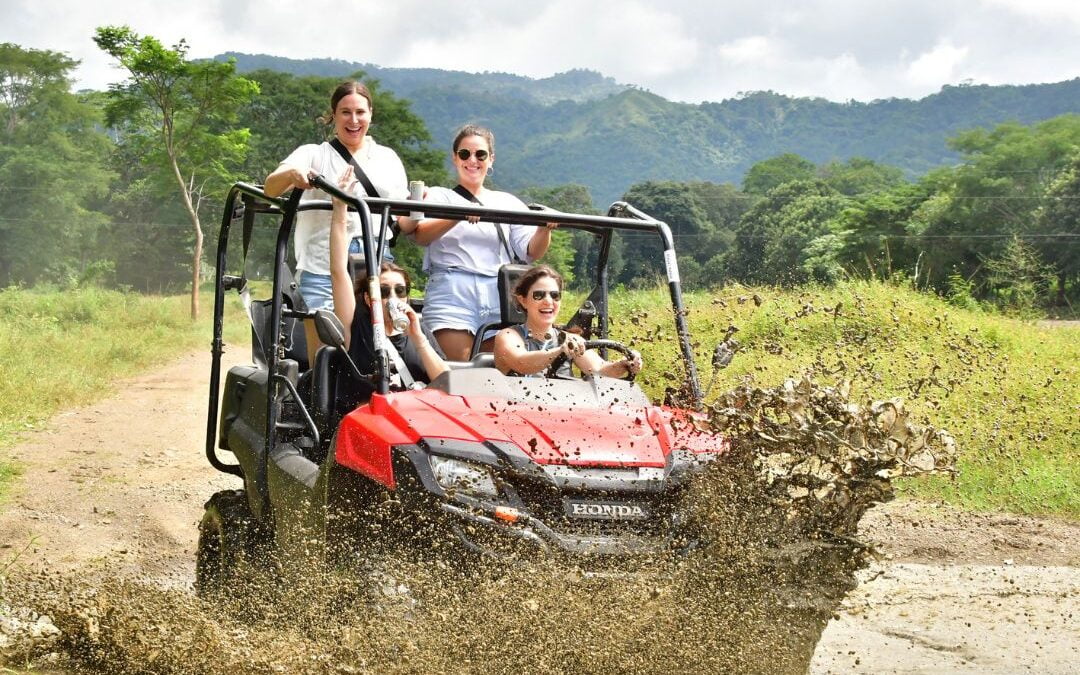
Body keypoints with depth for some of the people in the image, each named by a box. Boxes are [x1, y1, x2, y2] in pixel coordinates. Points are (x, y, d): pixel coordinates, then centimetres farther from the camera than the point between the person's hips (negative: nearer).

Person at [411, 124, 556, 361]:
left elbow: (531, 251, 9)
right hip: (451, 294, -2)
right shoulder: (439, 196, 15)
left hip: (500, 297, 2)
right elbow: (421, 235, -6)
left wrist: (544, 229, -13)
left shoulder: (508, 202, 20)